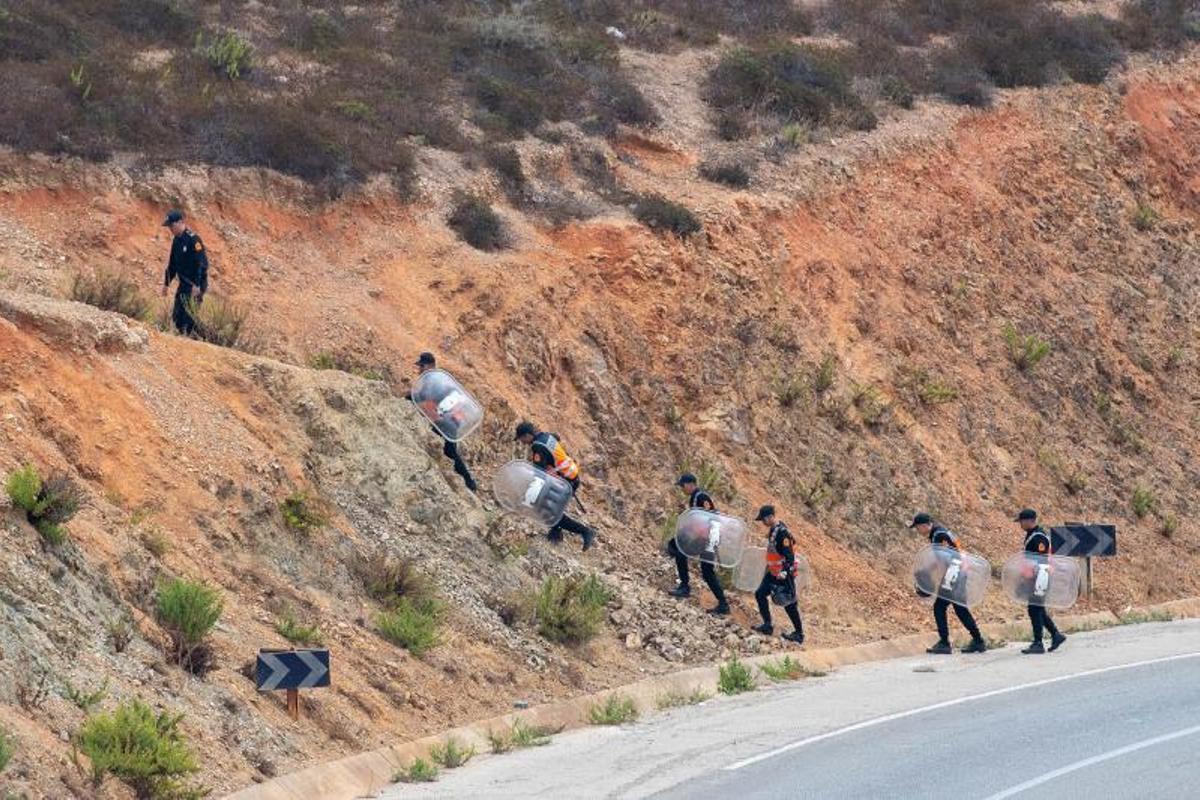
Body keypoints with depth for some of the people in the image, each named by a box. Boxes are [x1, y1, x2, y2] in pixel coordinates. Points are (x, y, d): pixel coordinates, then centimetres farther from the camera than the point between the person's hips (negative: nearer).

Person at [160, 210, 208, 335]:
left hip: (196, 284, -9)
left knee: (189, 315, -13)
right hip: (184, 283, 9)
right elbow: (172, 264, 20)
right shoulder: (176, 241, 10)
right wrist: (166, 283, 19)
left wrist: (197, 285, -25)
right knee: (177, 316, 6)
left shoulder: (193, 239, -17)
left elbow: (201, 263, -22)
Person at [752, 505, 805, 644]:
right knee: (760, 594, 6)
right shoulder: (772, 530, 8)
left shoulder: (782, 532, -22)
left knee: (789, 604, -2)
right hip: (773, 572, 10)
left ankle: (799, 634, 6)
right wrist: (768, 568, 28)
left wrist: (784, 573, -30)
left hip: (784, 574, -10)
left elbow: (789, 556, -25)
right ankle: (767, 625, 12)